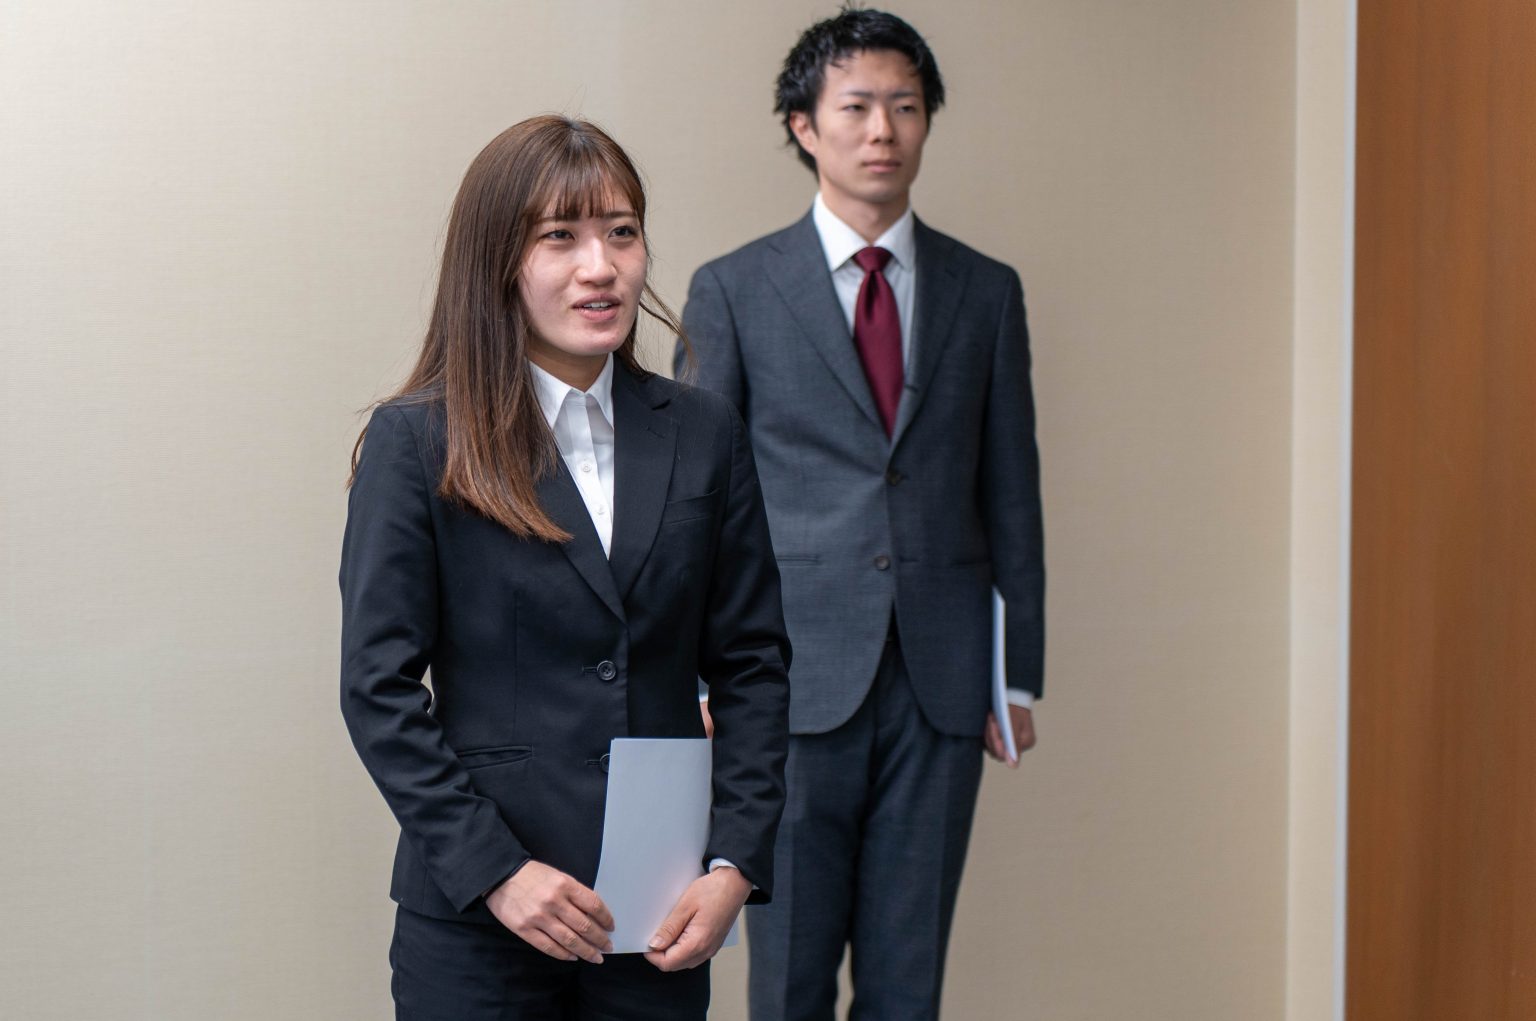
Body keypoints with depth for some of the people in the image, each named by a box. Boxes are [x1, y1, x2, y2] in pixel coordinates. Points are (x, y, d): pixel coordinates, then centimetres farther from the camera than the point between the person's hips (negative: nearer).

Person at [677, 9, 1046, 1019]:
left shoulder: (987, 291, 9)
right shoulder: (734, 290, 2)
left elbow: (1011, 491, 11)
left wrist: (1022, 672, 8)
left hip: (941, 687, 2)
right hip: (794, 682, -2)